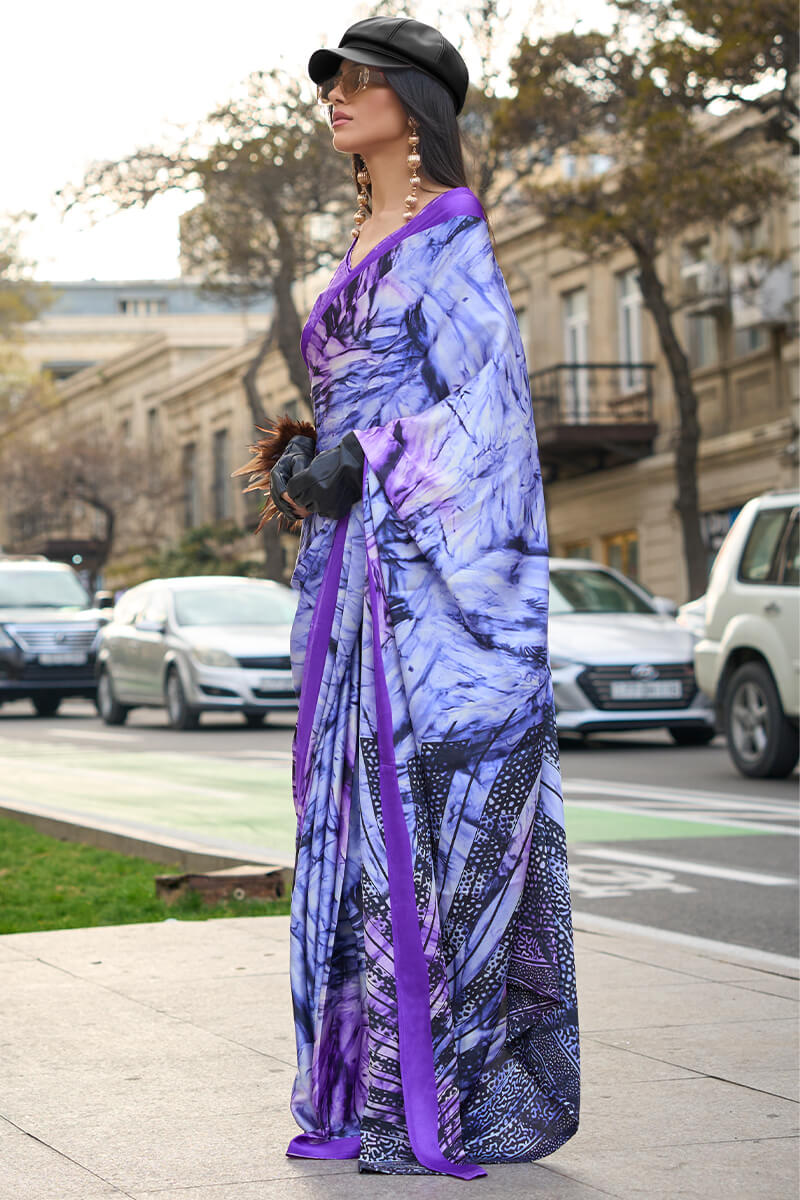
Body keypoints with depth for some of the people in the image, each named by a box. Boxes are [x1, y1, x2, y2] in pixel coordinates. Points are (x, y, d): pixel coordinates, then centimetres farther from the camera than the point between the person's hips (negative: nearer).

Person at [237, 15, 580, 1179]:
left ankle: (470, 1095, -3)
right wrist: (306, 454, 10)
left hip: (438, 564, -9)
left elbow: (488, 406, -14)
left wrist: (356, 466, -17)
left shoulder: (448, 236, -8)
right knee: (368, 815, 9)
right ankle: (384, 1079, 15)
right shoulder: (370, 244, 20)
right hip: (364, 572, 9)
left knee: (445, 817, -8)